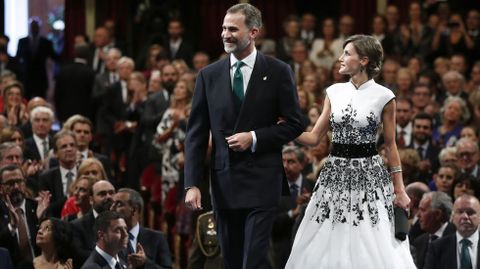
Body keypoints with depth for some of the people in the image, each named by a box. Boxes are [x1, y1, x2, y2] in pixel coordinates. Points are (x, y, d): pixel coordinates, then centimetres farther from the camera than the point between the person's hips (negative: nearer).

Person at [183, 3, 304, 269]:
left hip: (262, 180, -3)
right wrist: (192, 184, -3)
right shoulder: (209, 75, 5)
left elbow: (294, 124, 3)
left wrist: (254, 138, -12)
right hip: (224, 181, 3)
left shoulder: (278, 72, 0)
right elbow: (196, 134, 5)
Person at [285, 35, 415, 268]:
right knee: (328, 246, 2)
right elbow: (314, 137, 7)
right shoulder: (334, 92, 6)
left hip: (369, 175, -4)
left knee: (371, 249, -6)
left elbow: (390, 145, 1)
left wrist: (400, 189, 0)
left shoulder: (383, 96, -4)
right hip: (335, 173, 4)